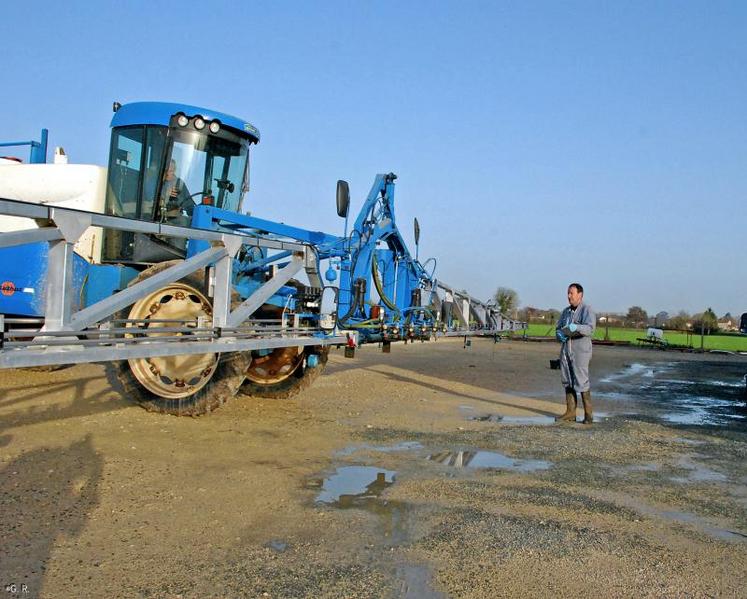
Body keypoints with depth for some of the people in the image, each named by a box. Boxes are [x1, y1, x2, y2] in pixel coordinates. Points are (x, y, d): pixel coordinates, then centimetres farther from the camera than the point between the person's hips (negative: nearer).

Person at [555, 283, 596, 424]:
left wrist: (576, 327, -41)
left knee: (582, 383, -6)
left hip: (580, 351, -7)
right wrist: (559, 334, -11)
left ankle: (588, 414, 3)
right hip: (566, 350, 7)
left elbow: (590, 329, -23)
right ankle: (570, 412, 13)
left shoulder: (587, 310, -8)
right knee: (568, 382, 7)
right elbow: (558, 329, 12)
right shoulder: (566, 311, 13)